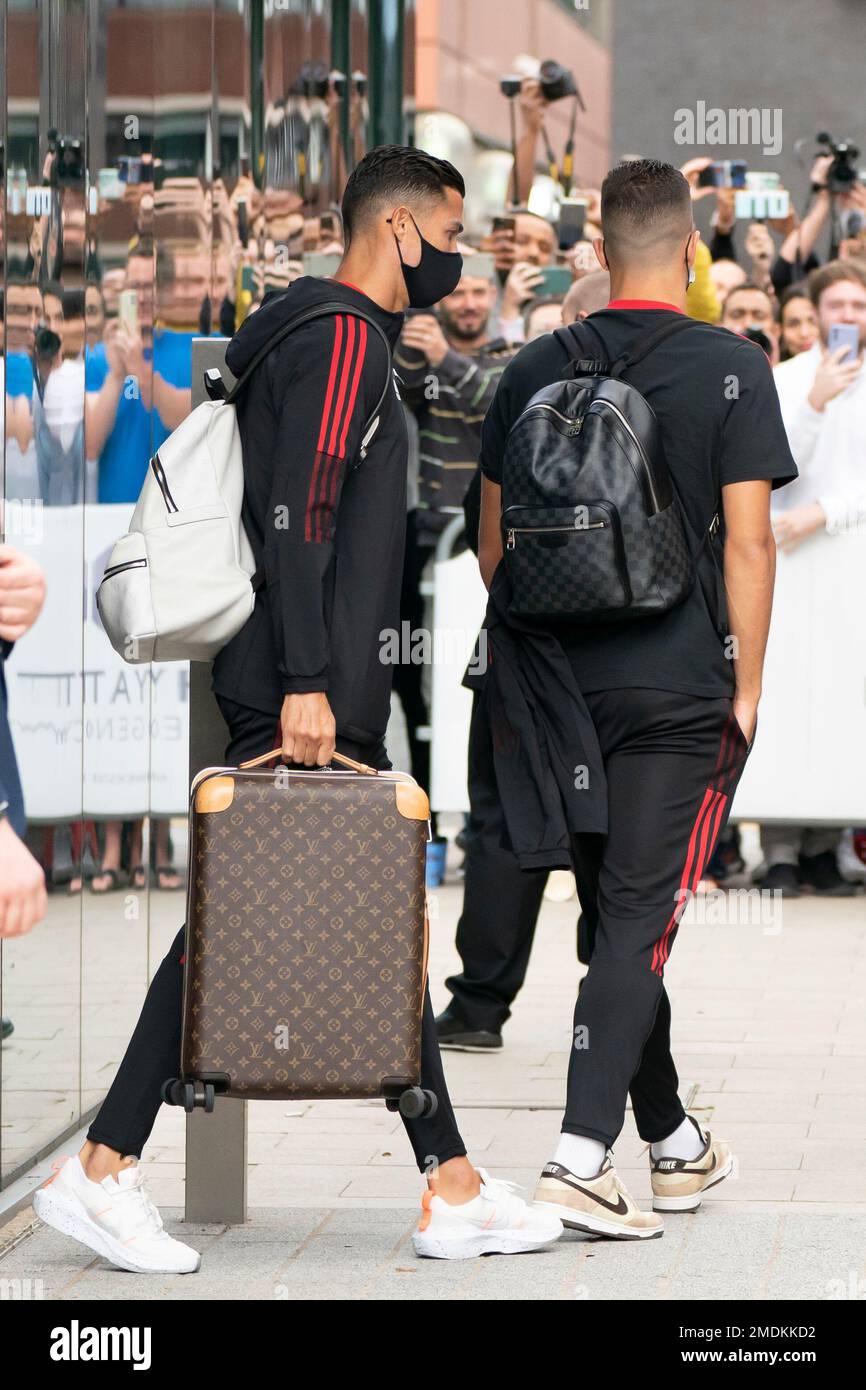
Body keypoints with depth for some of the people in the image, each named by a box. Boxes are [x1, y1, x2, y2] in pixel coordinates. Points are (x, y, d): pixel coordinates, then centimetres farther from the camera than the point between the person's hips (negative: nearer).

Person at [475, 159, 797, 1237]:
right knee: (637, 921, -3)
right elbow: (748, 540, -10)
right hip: (679, 684, -4)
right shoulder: (731, 369, -6)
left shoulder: (536, 370, 5)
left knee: (617, 916, 15)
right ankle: (581, 1157, -13)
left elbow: (492, 545, 9)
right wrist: (748, 684, -3)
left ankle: (672, 1145, 27)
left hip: (563, 679, 4)